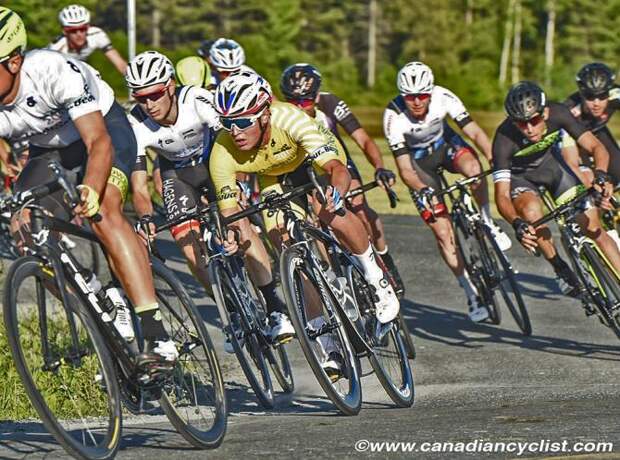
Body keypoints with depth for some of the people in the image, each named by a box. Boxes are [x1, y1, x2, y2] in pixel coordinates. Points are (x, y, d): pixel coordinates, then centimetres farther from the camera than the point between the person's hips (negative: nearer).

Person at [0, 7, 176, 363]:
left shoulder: (54, 71, -38)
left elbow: (99, 143, -41)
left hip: (103, 126, -6)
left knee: (104, 213, -31)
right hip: (49, 148, 6)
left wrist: (90, 192, -60)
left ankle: (158, 335, -37)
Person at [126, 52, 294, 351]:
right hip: (177, 173, 2)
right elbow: (139, 186, -26)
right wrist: (146, 220, -45)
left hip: (212, 160, -2)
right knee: (190, 247, -15)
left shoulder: (197, 100, -31)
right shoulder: (136, 126, -26)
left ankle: (275, 309, -19)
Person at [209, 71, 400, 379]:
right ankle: (329, 347, 2)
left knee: (332, 214, -32)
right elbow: (230, 213, -25)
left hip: (318, 159, -3)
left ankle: (377, 280, -7)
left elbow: (338, 170, -47)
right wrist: (233, 239, -47)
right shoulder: (223, 153, -33)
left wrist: (336, 191, -69)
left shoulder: (289, 120, -42)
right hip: (275, 177, 3)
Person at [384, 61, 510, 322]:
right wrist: (423, 191, -46)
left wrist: (495, 159, -43)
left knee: (473, 167, -36)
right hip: (418, 160, -1)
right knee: (442, 231, -10)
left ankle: (487, 223, -12)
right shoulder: (394, 117, -31)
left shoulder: (443, 98, -27)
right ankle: (471, 293, 1)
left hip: (446, 144, 1)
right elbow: (404, 169, -28)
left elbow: (474, 132, -27)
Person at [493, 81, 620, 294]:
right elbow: (502, 195, -38)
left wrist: (601, 175, -49)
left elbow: (596, 147, -29)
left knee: (593, 227, -6)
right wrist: (517, 224, -56)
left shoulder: (557, 114, -30)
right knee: (531, 210, -33)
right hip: (519, 175, -3)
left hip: (550, 163, 3)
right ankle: (561, 269, -13)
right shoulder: (504, 139, -37)